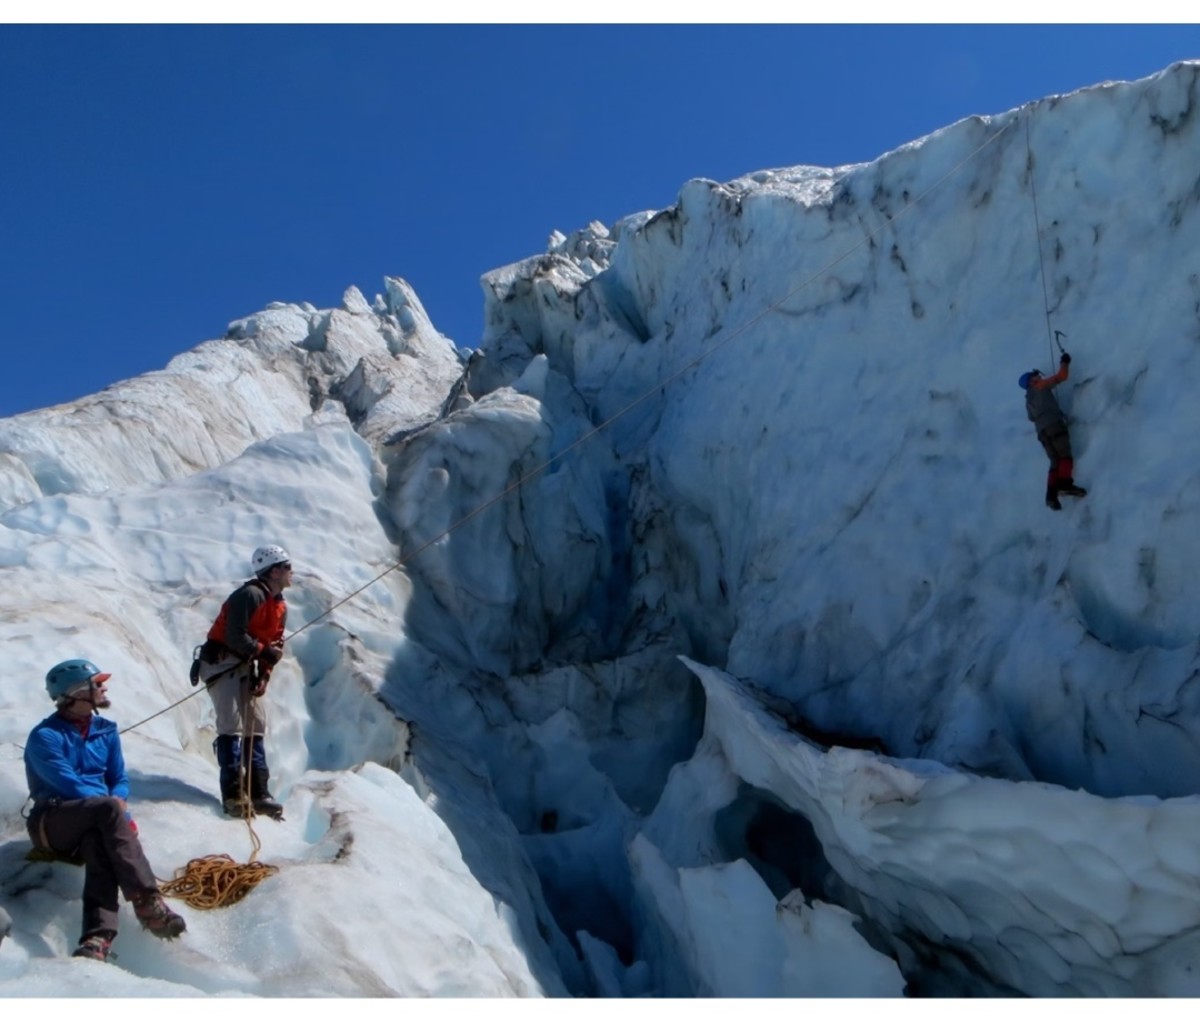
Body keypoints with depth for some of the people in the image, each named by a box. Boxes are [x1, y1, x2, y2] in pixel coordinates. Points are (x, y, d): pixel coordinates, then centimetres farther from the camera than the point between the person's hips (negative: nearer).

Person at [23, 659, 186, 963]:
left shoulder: (105, 731, 13)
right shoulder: (44, 737, -6)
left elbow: (120, 780, 14)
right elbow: (69, 785, -15)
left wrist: (117, 801, -9)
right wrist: (114, 806, -21)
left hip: (93, 822, 4)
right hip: (54, 822, -4)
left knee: (99, 841, -34)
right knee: (107, 809, -35)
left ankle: (97, 938, -52)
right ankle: (147, 903, -44)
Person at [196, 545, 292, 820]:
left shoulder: (280, 606, 10)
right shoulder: (249, 595, -19)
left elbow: (275, 644, 9)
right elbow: (234, 637, -25)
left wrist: (264, 674, -4)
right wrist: (264, 651, -17)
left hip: (247, 666, 9)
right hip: (221, 661, -9)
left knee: (256, 727, 6)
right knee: (232, 725, -14)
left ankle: (259, 793, 8)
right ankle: (233, 794, -15)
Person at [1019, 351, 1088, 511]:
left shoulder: (1028, 400, 29)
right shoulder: (1041, 386, 12)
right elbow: (1062, 376, 9)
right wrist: (1065, 362, 23)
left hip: (1041, 430, 6)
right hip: (1054, 423, -6)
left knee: (1055, 462, 1)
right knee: (1065, 455, -18)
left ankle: (1051, 493, -16)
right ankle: (1065, 483, -41)